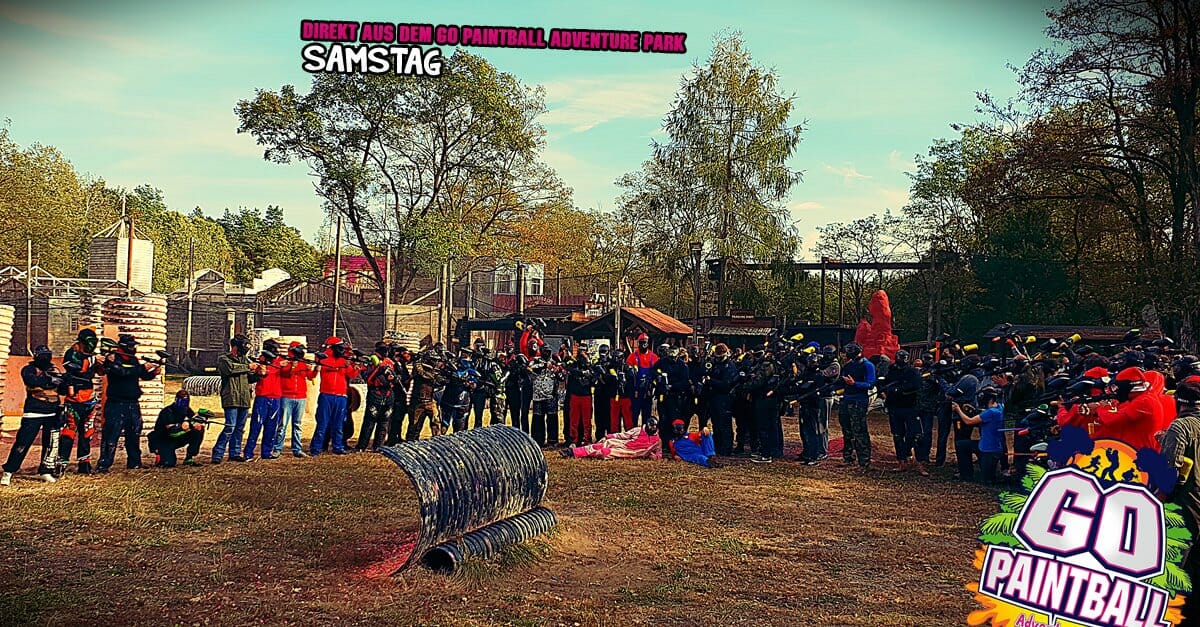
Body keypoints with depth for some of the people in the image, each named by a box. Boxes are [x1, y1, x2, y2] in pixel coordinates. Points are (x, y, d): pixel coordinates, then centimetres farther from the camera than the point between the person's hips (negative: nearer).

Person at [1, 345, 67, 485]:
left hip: (53, 412, 4)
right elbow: (31, 381, -23)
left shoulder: (54, 370, 11)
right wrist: (50, 379, -30)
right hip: (33, 411, -4)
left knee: (52, 442, 5)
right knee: (23, 442, -6)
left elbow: (62, 390, 8)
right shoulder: (29, 369, -1)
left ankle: (45, 471, 17)